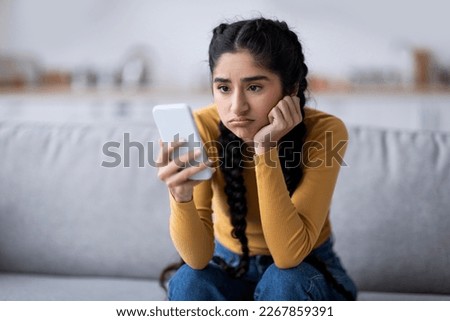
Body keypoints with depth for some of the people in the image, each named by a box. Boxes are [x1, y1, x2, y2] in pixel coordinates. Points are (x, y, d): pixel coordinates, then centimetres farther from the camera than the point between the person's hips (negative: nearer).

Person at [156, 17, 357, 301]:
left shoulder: (324, 131, -26)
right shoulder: (201, 128, -21)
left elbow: (290, 254, -32)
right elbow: (198, 257, -25)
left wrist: (266, 151, -39)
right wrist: (181, 197, -45)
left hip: (305, 271, -1)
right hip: (230, 266, 1)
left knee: (282, 282, -32)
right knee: (189, 283, -29)